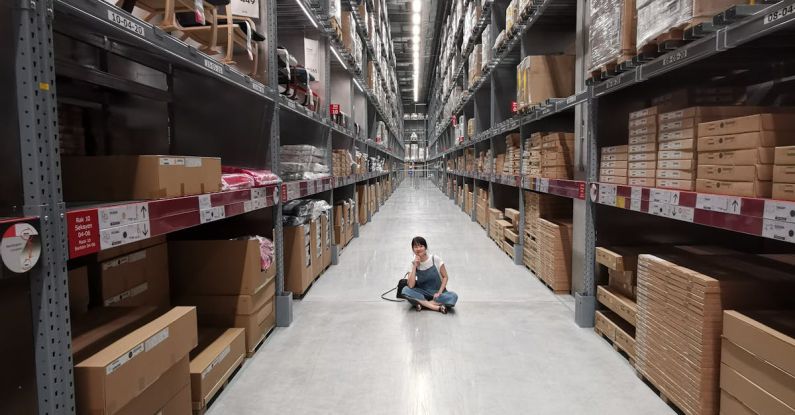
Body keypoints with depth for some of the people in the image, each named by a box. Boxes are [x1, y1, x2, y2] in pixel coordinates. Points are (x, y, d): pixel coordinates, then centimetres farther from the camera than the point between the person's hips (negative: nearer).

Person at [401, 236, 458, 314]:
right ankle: (437, 307, -28)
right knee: (405, 290, -28)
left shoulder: (435, 259, -9)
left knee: (453, 296, -32)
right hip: (423, 293, 1)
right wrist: (414, 266, -21)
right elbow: (411, 286, -16)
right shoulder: (413, 263, -5)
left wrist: (439, 292, -14)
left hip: (437, 292, -1)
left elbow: (445, 277, -1)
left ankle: (422, 303, -23)